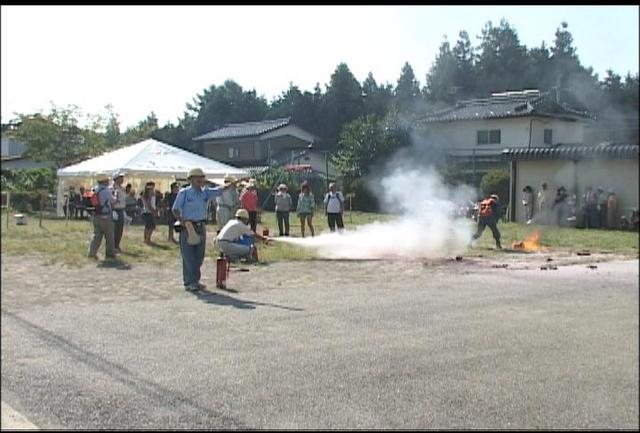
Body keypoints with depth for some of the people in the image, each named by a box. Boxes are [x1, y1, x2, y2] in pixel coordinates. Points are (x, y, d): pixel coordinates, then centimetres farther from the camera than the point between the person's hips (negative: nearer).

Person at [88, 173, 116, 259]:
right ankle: (110, 253, 16)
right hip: (105, 217, -6)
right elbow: (113, 201, -2)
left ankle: (92, 252, 2)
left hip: (96, 216, 6)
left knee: (97, 235, 10)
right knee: (109, 236, 7)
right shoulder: (106, 191, -15)